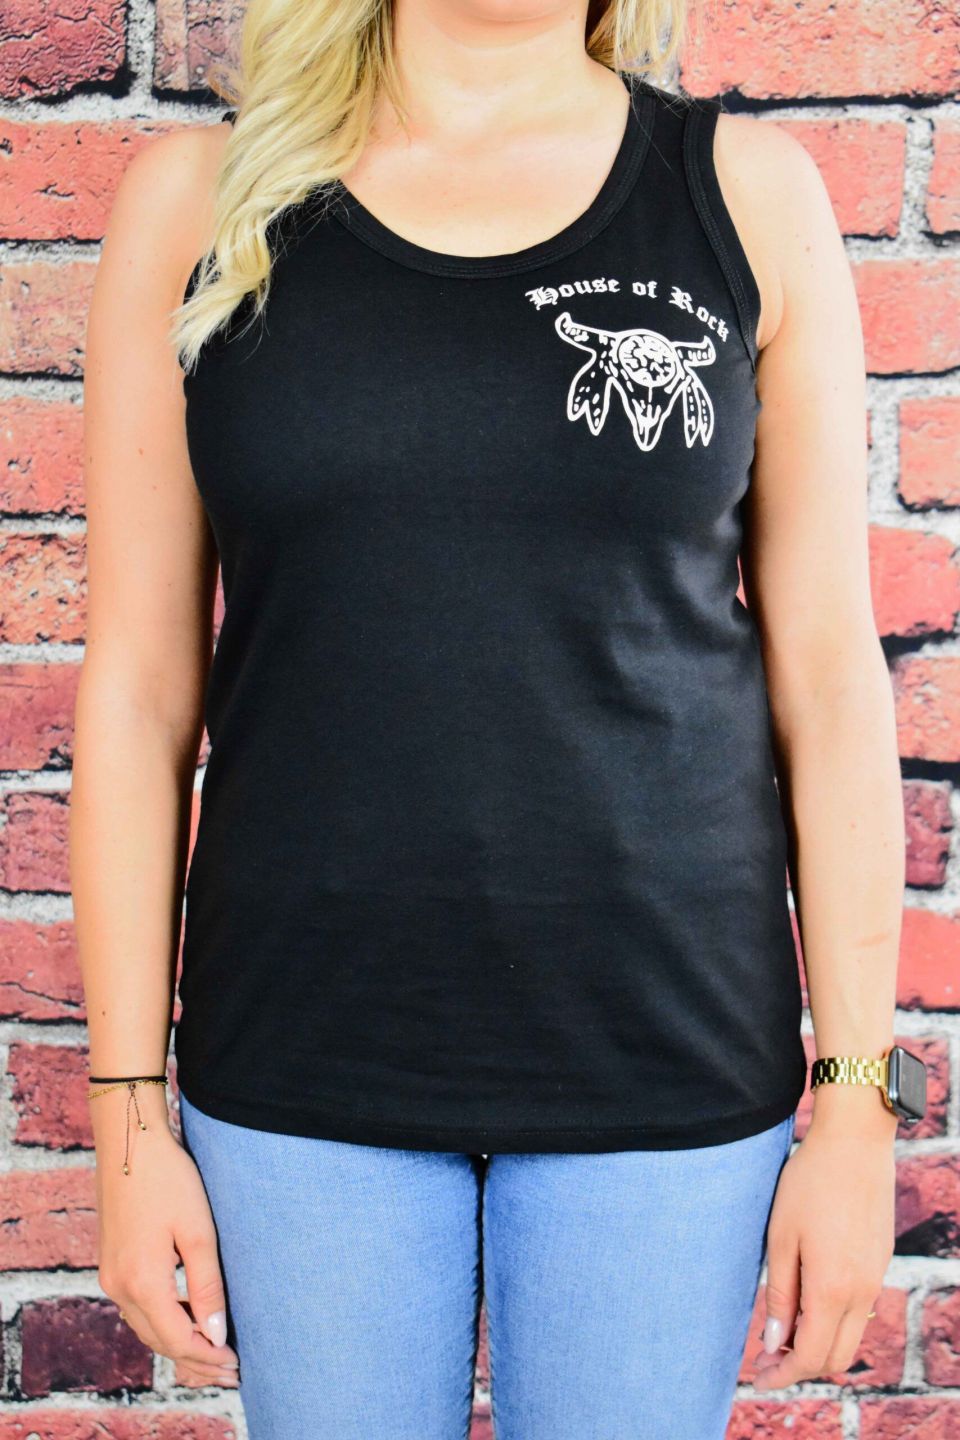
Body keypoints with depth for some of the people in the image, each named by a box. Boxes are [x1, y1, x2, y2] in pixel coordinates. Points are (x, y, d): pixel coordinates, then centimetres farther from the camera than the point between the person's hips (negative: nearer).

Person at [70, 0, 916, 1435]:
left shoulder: (751, 190, 0)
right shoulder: (197, 197, 1)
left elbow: (830, 676, 0)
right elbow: (138, 685, 0)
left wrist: (853, 1106, -1)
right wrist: (130, 1114, 0)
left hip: (661, 1057, 0)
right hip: (307, 1065, 1)